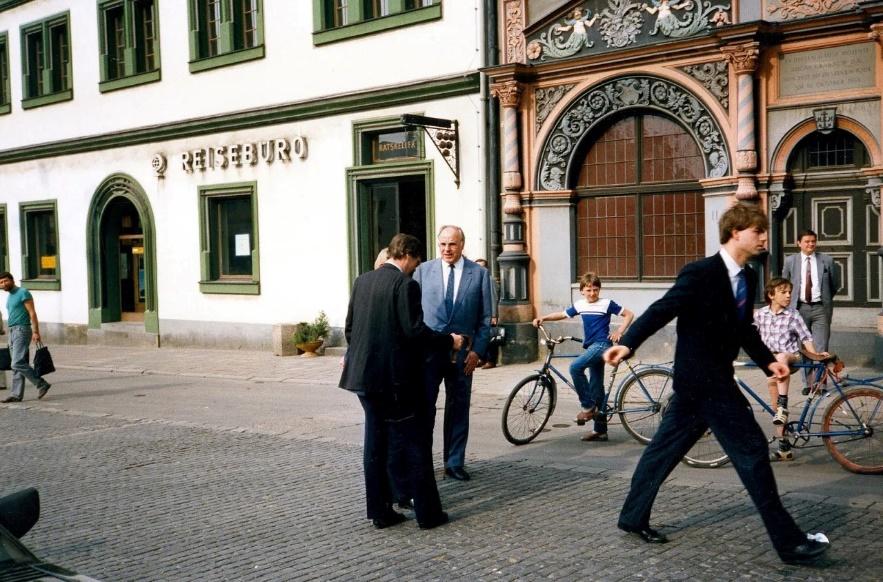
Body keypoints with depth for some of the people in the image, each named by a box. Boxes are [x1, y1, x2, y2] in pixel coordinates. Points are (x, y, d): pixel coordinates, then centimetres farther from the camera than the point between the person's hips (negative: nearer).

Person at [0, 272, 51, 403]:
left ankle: (41, 384, -10)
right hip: (13, 332, 9)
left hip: (22, 331, -9)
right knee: (16, 365, 5)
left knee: (18, 363, -17)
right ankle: (16, 394, 3)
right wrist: (11, 337, 17)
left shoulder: (23, 292, -8)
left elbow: (32, 313, -13)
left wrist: (36, 332, -20)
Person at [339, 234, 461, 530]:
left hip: (364, 373, 7)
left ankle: (379, 511, 17)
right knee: (413, 444, 2)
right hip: (395, 377, -7)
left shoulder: (362, 281, 9)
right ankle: (427, 512, 8)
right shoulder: (405, 284, -12)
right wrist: (448, 341, -5)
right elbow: (414, 330, -18)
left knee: (376, 442, 13)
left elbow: (350, 327, 14)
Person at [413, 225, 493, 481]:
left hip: (462, 352, 1)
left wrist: (477, 350, -5)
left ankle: (454, 463, 17)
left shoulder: (479, 274, 4)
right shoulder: (423, 270, 5)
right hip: (427, 351, 0)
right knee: (424, 406, -1)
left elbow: (485, 317, 4)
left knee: (458, 408, 7)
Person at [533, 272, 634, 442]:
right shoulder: (579, 305, 10)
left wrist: (619, 331, -9)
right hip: (591, 347, 6)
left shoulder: (607, 304, -4)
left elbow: (629, 314, 1)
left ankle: (588, 406, -14)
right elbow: (562, 314, 20)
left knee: (575, 367, -27)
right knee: (597, 389, 8)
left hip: (602, 344, -6)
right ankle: (600, 430, 14)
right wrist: (543, 318, 8)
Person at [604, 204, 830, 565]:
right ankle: (789, 541, 3)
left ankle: (633, 517, 27)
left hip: (714, 377, 9)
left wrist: (768, 361, 8)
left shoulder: (747, 278, 9)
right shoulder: (701, 273, -17)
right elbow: (662, 310, -20)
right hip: (703, 379, -9)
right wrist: (628, 344, -28)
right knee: (751, 450, -6)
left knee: (666, 447, 15)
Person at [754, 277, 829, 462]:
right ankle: (784, 448, 12)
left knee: (781, 358, -40)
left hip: (791, 357, -4)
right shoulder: (760, 314, 4)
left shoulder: (792, 315, -4)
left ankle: (783, 407, -41)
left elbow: (805, 337, -5)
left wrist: (815, 354, -16)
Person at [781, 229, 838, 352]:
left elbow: (835, 284, 14)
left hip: (820, 308, -1)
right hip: (800, 308, 1)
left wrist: (826, 299, 15)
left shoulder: (827, 260, 3)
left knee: (821, 349, -7)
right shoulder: (790, 261, 3)